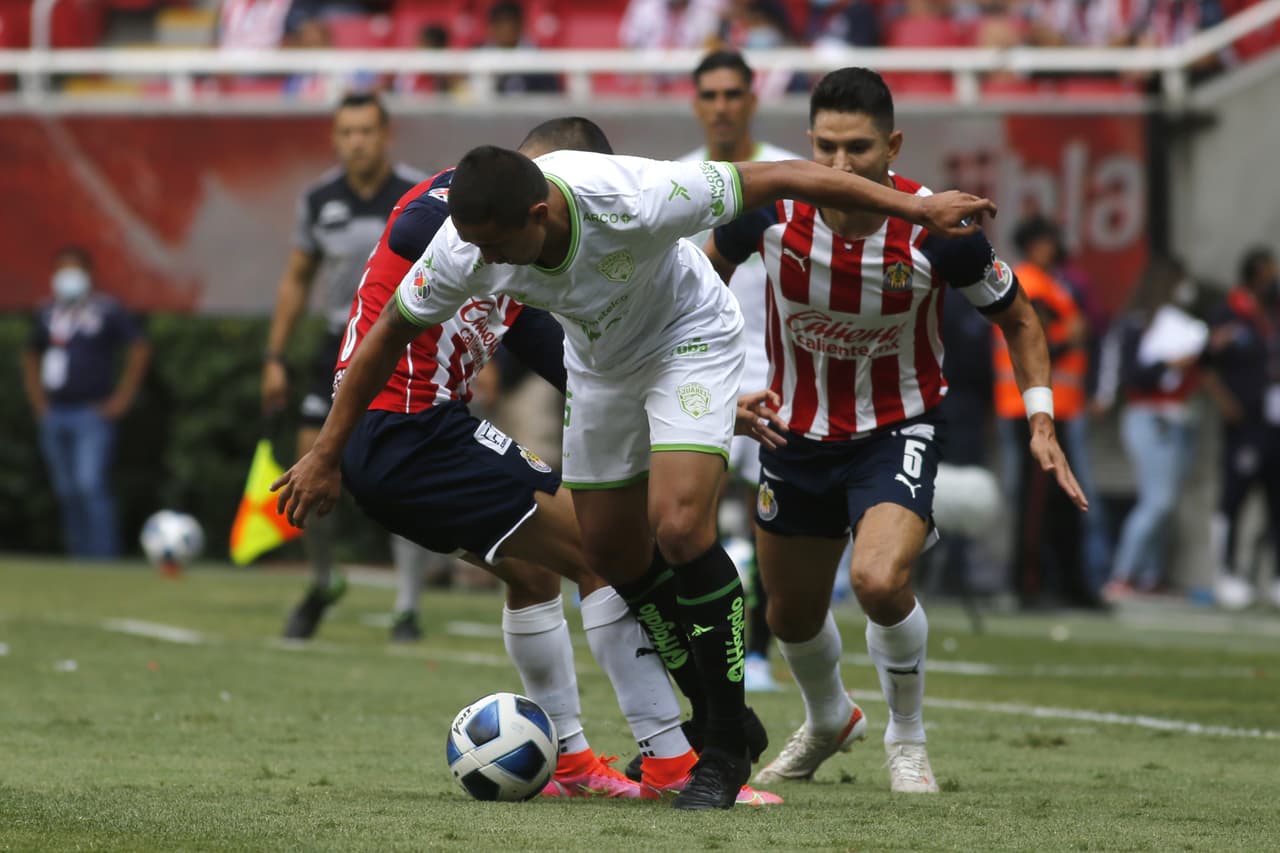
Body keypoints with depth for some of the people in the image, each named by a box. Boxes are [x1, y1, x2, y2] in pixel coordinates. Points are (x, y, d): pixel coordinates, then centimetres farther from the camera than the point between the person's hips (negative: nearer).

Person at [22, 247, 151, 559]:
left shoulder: (108, 311, -2)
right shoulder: (47, 314, 15)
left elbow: (140, 350, -4)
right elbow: (31, 356, 29)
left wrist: (122, 399, -6)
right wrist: (37, 399, 17)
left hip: (93, 414, -6)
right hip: (54, 415, 6)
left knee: (91, 485, -17)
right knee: (67, 494, 7)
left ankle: (103, 557, -18)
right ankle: (79, 558, 12)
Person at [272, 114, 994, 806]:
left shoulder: (635, 201, -40)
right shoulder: (468, 247, -27)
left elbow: (782, 178, -31)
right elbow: (391, 334, -10)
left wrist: (917, 208, -27)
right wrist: (326, 455, -6)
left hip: (690, 341, -5)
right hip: (600, 367, 6)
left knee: (679, 527, -23)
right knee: (614, 556, 7)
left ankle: (727, 749, -10)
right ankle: (713, 719, 28)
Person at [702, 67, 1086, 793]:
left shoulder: (935, 228, -23)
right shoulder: (771, 209, -20)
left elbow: (1016, 315, -4)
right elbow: (712, 268, 5)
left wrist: (1042, 422, -10)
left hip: (899, 429, -3)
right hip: (797, 430, 3)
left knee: (880, 581, -28)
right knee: (792, 614, 16)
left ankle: (908, 739, 1)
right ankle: (830, 721, 51)